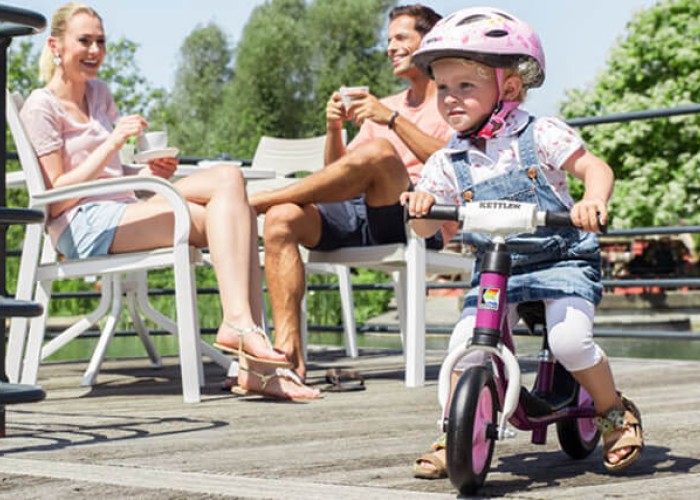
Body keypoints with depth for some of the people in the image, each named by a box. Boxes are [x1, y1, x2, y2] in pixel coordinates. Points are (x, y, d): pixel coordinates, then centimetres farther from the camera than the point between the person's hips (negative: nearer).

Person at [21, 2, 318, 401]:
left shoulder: (99, 93, 23)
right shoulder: (41, 107, -1)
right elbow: (55, 199, -10)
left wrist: (148, 173, 4)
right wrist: (112, 143, -16)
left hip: (124, 210, 7)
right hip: (84, 226, -7)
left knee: (228, 177, -18)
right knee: (216, 220, -26)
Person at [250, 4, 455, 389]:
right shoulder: (388, 105, 31)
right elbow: (338, 176, 22)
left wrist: (393, 119, -15)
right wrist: (334, 129, 3)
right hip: (360, 216, 6)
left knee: (379, 152, -35)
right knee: (283, 219, -23)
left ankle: (262, 199, -19)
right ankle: (288, 352, -30)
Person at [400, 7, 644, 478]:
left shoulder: (540, 135, -7)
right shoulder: (448, 162, 2)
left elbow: (594, 166, -11)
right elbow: (427, 226, 0)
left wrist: (593, 201, -33)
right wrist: (419, 204, -24)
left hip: (561, 259, -4)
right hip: (494, 270, 4)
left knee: (569, 338, -25)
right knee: (465, 343, -16)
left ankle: (616, 413, 3)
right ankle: (451, 438, 2)